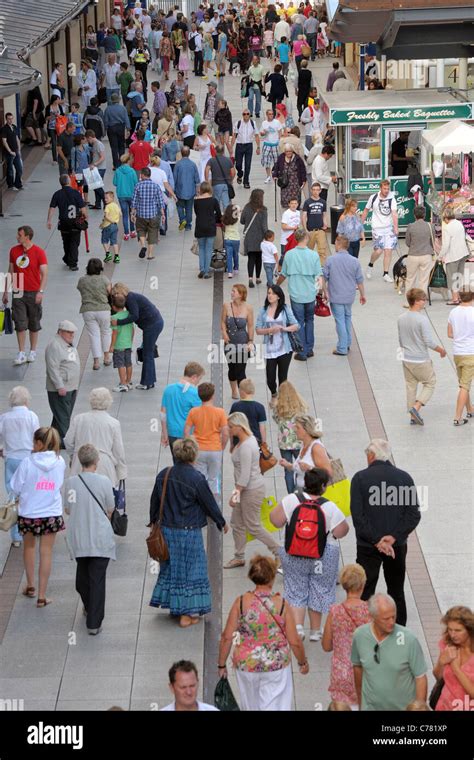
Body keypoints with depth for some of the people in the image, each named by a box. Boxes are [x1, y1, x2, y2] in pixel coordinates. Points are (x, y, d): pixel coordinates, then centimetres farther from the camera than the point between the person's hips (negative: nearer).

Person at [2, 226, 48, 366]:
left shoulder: (39, 252, -8)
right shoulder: (14, 251, 5)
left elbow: (44, 274, -9)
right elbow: (10, 272, 12)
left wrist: (41, 292, -20)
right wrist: (6, 291, 10)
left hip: (33, 293, -3)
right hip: (18, 293, 3)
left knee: (34, 325, 8)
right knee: (20, 324, -3)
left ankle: (32, 352, 21)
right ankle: (21, 354, 1)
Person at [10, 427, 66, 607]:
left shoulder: (28, 463, -16)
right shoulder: (59, 462, -7)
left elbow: (15, 488, -8)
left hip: (28, 513, -1)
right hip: (51, 513, 1)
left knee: (29, 547, 23)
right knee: (46, 552, 7)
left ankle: (30, 585, 32)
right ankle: (42, 595, 8)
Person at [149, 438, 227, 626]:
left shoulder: (163, 475, -2)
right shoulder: (196, 479, -17)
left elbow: (154, 501, 9)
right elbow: (210, 504, -8)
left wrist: (154, 521, 25)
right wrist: (222, 523, 9)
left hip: (167, 530, 5)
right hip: (189, 532, -5)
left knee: (171, 567, 19)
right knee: (191, 569, 5)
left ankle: (173, 605, 28)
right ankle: (187, 614, 7)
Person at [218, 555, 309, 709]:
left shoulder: (241, 602, -10)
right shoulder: (282, 605, -13)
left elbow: (227, 637, -8)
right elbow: (295, 642, -8)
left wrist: (221, 664, 5)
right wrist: (303, 662, 10)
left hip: (246, 666, 2)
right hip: (276, 667, -1)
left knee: (251, 706, 21)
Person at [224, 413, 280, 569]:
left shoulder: (246, 447, -24)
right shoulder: (249, 438, 6)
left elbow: (245, 475, -26)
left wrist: (236, 493, -23)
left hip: (252, 490, -10)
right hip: (246, 488, 10)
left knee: (253, 526, 1)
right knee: (237, 523, 15)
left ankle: (279, 552, 10)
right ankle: (239, 557, 24)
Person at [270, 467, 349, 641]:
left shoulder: (291, 500, -13)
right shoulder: (330, 508, -18)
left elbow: (276, 521, -8)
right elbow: (341, 532, -13)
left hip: (294, 554, 1)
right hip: (323, 557, -1)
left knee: (296, 591, 12)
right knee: (319, 591, 14)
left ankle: (297, 626, -2)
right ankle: (315, 631, 23)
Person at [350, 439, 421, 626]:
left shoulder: (360, 478, -7)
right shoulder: (404, 478, 0)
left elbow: (358, 515, -13)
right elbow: (414, 514, -6)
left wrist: (376, 540, -12)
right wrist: (394, 537, -10)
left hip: (368, 547, -3)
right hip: (398, 546, 3)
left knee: (365, 593, 3)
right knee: (397, 592, 14)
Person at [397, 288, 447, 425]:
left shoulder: (401, 319, 1)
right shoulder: (422, 319, -21)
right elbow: (430, 342, -20)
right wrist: (441, 351, -4)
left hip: (406, 359, 6)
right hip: (421, 360, -6)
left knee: (411, 386, 15)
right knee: (430, 383, 10)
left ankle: (413, 416, 20)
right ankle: (416, 407, -6)